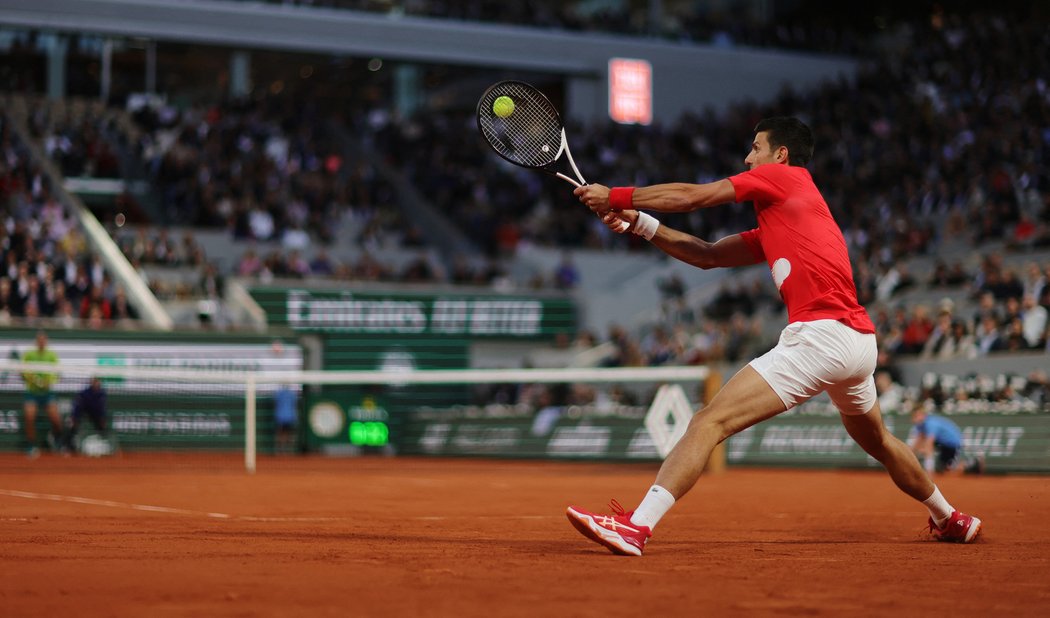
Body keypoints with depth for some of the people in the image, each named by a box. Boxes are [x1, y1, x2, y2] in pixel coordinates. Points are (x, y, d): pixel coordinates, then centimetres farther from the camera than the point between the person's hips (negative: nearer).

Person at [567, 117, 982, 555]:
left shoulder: (785, 177, 4)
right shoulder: (771, 232, 27)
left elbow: (690, 197, 2)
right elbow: (708, 256, 24)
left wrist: (616, 196, 11)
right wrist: (639, 223, 16)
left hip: (821, 334, -10)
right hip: (860, 339, 10)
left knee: (710, 422, -17)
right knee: (879, 443, 33)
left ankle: (636, 527, -28)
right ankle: (949, 519, 49)